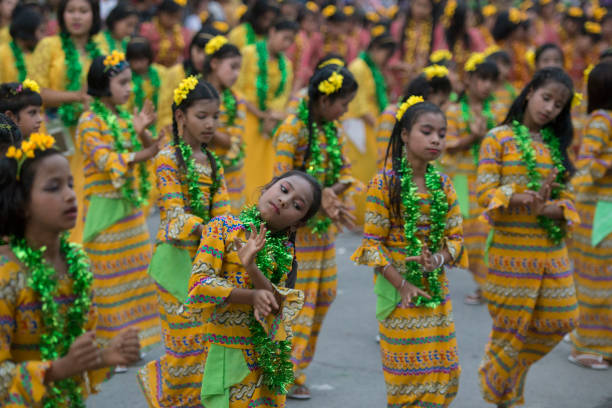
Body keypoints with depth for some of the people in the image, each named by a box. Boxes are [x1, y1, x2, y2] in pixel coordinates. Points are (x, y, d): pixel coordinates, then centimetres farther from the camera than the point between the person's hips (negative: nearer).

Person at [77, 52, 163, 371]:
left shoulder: (125, 118, 11)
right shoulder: (90, 121, -9)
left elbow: (146, 152, 9)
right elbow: (106, 161, -20)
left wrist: (142, 132, -12)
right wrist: (146, 154, -30)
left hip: (131, 206, 7)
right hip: (105, 210, -7)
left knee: (134, 275, 9)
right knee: (108, 277, -3)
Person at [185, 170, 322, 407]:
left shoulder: (285, 251, 5)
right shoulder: (224, 227, -4)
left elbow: (280, 307, -10)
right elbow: (199, 284, -14)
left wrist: (252, 268, -26)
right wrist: (252, 296, -23)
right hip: (226, 352, -3)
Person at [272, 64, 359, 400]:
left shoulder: (332, 130, 9)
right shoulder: (293, 128, -15)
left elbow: (344, 173, 8)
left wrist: (333, 192, -14)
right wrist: (324, 202, -25)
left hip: (324, 226, 8)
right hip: (295, 227, -8)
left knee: (324, 294, 11)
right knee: (297, 299, -4)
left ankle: (297, 362, 25)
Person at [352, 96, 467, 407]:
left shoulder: (442, 183, 5)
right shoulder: (385, 183, -10)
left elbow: (455, 236, 7)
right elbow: (372, 242, -11)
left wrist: (439, 259, -15)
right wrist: (402, 284, -17)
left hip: (436, 289, 5)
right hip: (400, 291, -5)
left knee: (444, 375, 7)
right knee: (408, 375, 2)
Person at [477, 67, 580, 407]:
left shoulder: (555, 145, 9)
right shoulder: (499, 139, -5)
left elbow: (567, 199, 4)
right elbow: (485, 194, -12)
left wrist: (547, 208, -19)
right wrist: (522, 198, -29)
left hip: (552, 249, 5)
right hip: (513, 249, -5)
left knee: (559, 320, 8)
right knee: (511, 326, 4)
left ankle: (514, 366, 33)